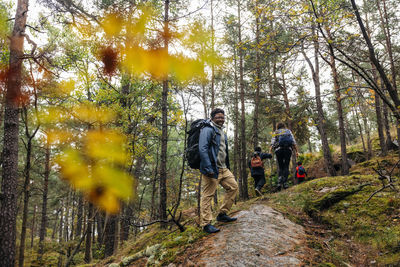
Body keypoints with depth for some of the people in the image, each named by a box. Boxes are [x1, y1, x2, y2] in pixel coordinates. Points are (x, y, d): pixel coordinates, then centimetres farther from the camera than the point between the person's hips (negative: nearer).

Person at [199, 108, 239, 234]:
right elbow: (202, 149, -20)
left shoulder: (221, 132, 20)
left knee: (233, 186, 10)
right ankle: (206, 224, 0)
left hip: (223, 168, 10)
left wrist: (226, 166, 25)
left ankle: (222, 214, 19)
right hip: (211, 169, -10)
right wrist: (208, 169, -25)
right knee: (208, 195, -6)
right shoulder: (208, 130, -11)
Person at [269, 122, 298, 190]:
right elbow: (294, 142, 7)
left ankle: (279, 182, -9)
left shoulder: (276, 132, 17)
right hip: (288, 149, 0)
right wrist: (296, 151, 4)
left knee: (280, 167, 8)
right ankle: (285, 183, -9)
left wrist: (270, 152, -3)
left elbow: (272, 143, 3)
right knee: (286, 166, 4)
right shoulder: (288, 131, 20)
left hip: (279, 150, 0)